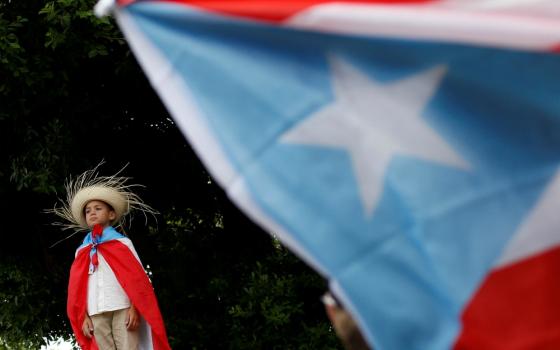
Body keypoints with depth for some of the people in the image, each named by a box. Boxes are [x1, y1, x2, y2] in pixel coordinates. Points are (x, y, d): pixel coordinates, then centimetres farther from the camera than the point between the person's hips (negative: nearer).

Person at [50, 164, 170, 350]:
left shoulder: (122, 243, 10)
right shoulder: (82, 251, 18)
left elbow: (137, 278, 2)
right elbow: (77, 288, 15)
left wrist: (134, 309, -8)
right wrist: (83, 316, 4)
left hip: (123, 308, -3)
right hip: (96, 313, 3)